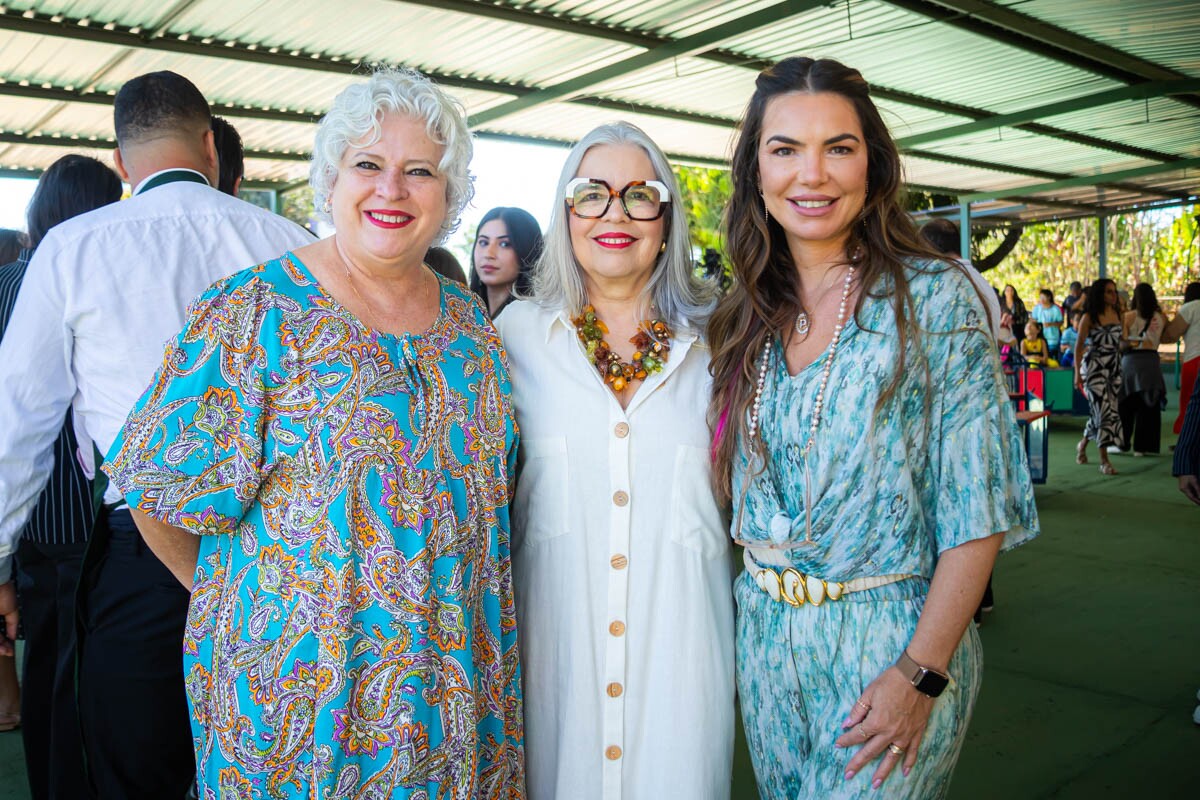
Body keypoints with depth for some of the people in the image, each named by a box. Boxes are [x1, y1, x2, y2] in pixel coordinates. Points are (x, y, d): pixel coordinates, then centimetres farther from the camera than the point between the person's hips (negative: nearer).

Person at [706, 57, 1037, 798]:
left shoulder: (936, 298, -11)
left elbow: (978, 508, -13)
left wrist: (922, 674, -18)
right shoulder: (744, 318, 3)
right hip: (763, 634, 5)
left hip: (891, 639, -5)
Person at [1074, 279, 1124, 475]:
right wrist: (1077, 372, -11)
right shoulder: (1089, 317, -6)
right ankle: (1104, 460, -7)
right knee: (1103, 410, -11)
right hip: (1094, 367, -6)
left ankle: (1083, 444, 31)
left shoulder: (1117, 315, 11)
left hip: (1114, 367, 6)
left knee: (1110, 410, 8)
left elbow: (1119, 342, 18)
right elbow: (1079, 345, -6)